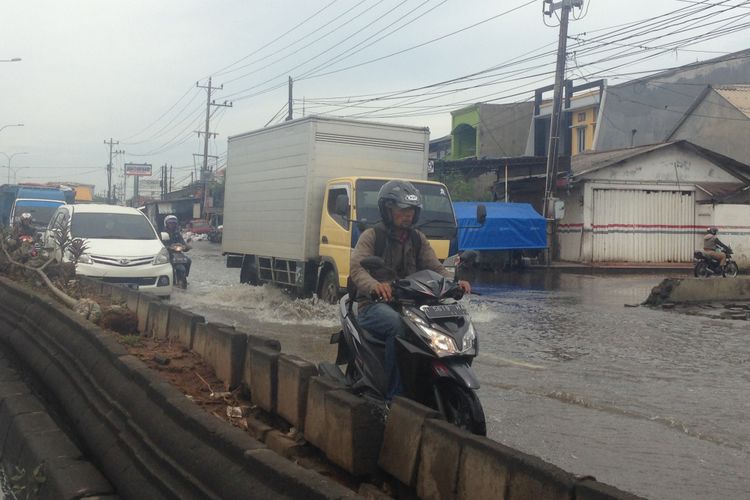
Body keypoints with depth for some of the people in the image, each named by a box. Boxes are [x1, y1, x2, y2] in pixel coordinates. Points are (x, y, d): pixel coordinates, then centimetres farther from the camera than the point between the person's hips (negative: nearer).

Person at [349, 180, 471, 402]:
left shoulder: (417, 238, 17)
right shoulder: (372, 236, -2)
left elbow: (435, 267, 7)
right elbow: (356, 267, -19)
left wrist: (454, 282, -17)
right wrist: (374, 285, -42)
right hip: (375, 306, -5)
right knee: (399, 325, -37)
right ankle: (393, 394, -31)